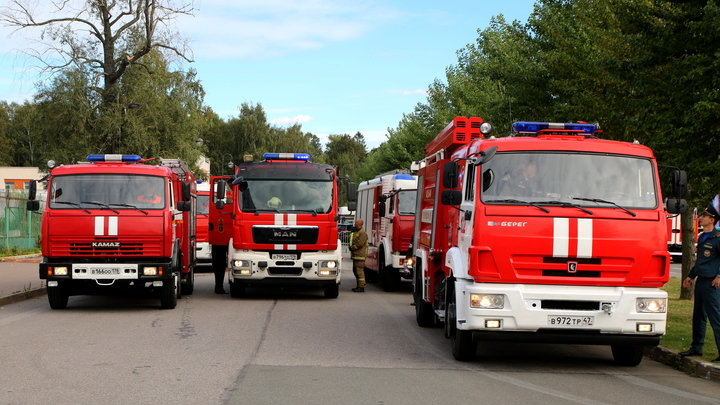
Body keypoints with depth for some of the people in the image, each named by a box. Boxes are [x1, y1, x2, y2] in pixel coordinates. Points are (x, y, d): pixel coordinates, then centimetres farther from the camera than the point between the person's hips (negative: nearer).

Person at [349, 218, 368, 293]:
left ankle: (361, 287, -10)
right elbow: (353, 241, 25)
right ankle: (359, 286, 21)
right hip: (356, 255, 11)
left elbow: (359, 244, -21)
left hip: (360, 255, -11)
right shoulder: (356, 232, 19)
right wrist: (350, 246, 5)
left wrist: (352, 248, -11)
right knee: (355, 270, 14)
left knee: (359, 271, -11)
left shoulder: (362, 233, -13)